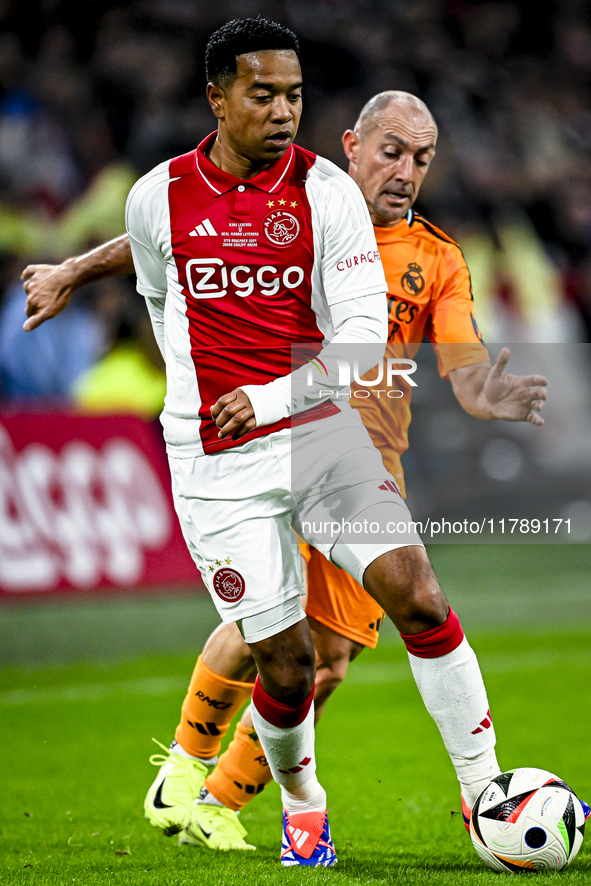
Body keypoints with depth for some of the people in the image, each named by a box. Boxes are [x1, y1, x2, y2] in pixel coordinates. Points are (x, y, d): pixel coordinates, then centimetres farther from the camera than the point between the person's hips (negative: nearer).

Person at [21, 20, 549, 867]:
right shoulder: (157, 198, -1)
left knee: (417, 596, -17)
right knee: (285, 662, -2)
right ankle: (301, 802, 27)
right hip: (218, 462, 0)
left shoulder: (327, 191, -5)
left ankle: (487, 793, -7)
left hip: (324, 431, 0)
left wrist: (268, 398, -21)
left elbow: (364, 335, -11)